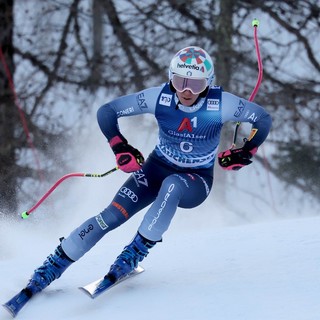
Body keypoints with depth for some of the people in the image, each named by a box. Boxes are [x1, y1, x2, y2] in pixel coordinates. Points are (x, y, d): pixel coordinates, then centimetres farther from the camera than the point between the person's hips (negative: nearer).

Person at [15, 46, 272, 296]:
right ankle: (52, 267, -8)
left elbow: (263, 119, -7)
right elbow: (107, 111, -11)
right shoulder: (159, 98, -19)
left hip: (196, 182, -1)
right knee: (111, 217, -18)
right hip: (157, 169, 2)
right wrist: (120, 148, -20)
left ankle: (137, 252, -28)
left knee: (172, 185, -39)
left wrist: (246, 153, -15)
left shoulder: (221, 104, -23)